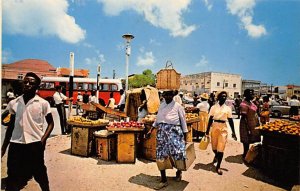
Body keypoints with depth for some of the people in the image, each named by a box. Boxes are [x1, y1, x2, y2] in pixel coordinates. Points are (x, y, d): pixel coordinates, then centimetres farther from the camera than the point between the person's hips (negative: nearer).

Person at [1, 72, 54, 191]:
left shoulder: (43, 103, -5)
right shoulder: (14, 103, 5)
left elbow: (51, 123, 0)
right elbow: (11, 126, 12)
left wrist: (43, 140, -13)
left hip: (35, 143, -3)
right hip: (16, 144, 3)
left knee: (39, 173, 12)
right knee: (13, 175, 12)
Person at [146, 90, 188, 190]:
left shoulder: (178, 106, -2)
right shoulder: (161, 105, 11)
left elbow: (183, 121, 1)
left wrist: (185, 136, 0)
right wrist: (151, 130, 15)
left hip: (174, 132, -4)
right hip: (162, 132, 4)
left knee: (178, 154, -2)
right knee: (161, 156, 3)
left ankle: (179, 171, 33)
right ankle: (163, 180, 17)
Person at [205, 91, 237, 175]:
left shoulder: (228, 108, 3)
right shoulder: (214, 107, 1)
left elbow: (230, 121, 5)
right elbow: (210, 119, 1)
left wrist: (233, 132, 3)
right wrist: (207, 130, 0)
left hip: (223, 128, 0)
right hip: (214, 127, 1)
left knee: (221, 148, -3)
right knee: (214, 146, 13)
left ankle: (218, 166, 13)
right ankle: (216, 156, 48)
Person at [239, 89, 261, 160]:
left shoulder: (250, 102, 8)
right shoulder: (244, 104, -22)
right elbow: (244, 117, -22)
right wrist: (248, 128, -22)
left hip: (253, 124, 9)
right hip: (248, 125, -9)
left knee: (249, 140, 18)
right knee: (247, 141, 2)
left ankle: (246, 153, 32)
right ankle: (245, 155, 16)